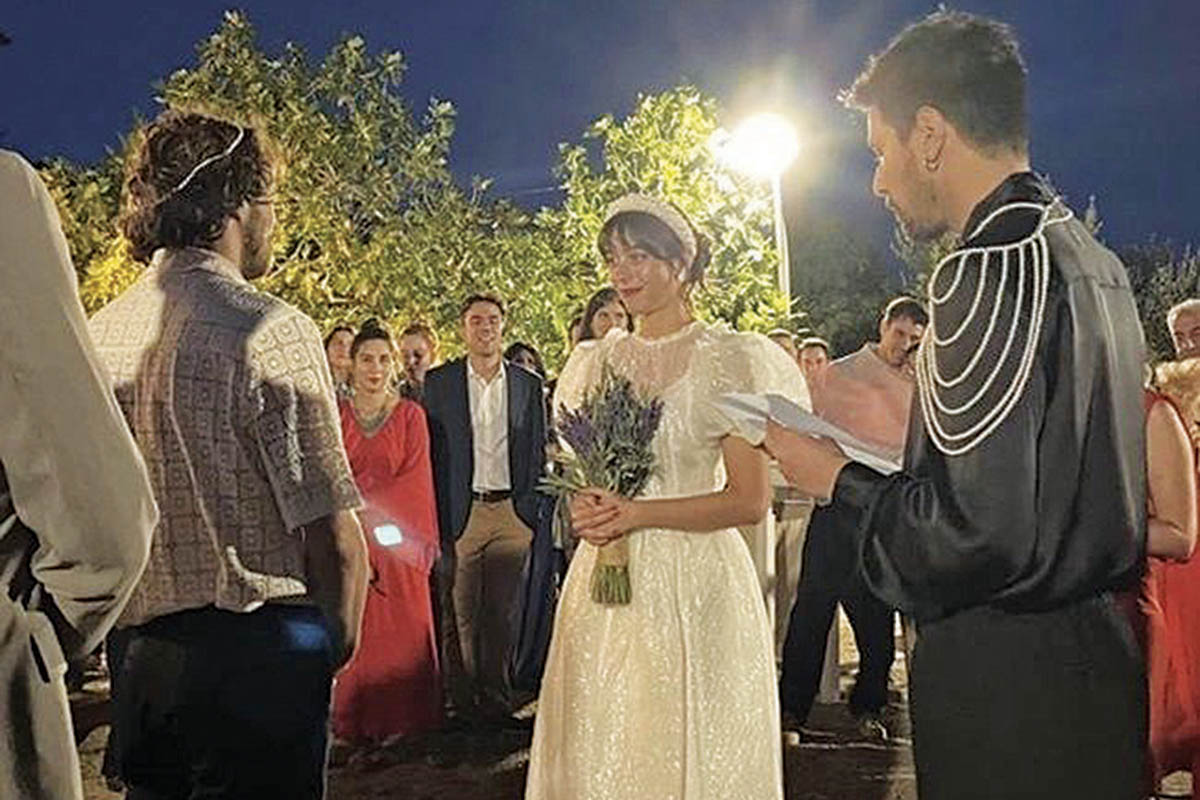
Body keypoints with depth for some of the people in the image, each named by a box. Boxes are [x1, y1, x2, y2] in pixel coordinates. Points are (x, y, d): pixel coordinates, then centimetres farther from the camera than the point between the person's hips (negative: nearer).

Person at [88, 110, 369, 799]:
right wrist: (341, 638, 0)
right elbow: (331, 531, -17)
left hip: (136, 657, 7)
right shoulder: (270, 330, -15)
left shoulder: (97, 334, 4)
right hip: (255, 652, -6)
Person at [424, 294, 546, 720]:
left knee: (503, 609, 8)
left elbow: (538, 450, 10)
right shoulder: (438, 382, 3)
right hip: (462, 512, -1)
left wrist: (530, 507, 2)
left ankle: (497, 692, 19)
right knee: (462, 610, 4)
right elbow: (430, 452, 2)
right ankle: (464, 695, 16)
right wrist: (436, 516, -4)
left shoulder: (528, 384, 9)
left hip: (511, 511, 2)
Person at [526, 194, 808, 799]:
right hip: (603, 582, 5)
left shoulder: (726, 359, -5)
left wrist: (637, 513, -15)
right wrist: (583, 507, -3)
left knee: (688, 747, 1)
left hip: (693, 583, -4)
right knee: (600, 751, 8)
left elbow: (749, 499, -8)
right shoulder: (595, 362, 11)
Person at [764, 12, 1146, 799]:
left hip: (1005, 681, -9)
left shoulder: (991, 269, -20)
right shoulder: (1092, 259, 9)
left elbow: (980, 534, -25)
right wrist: (903, 431, 16)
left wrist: (840, 479, -10)